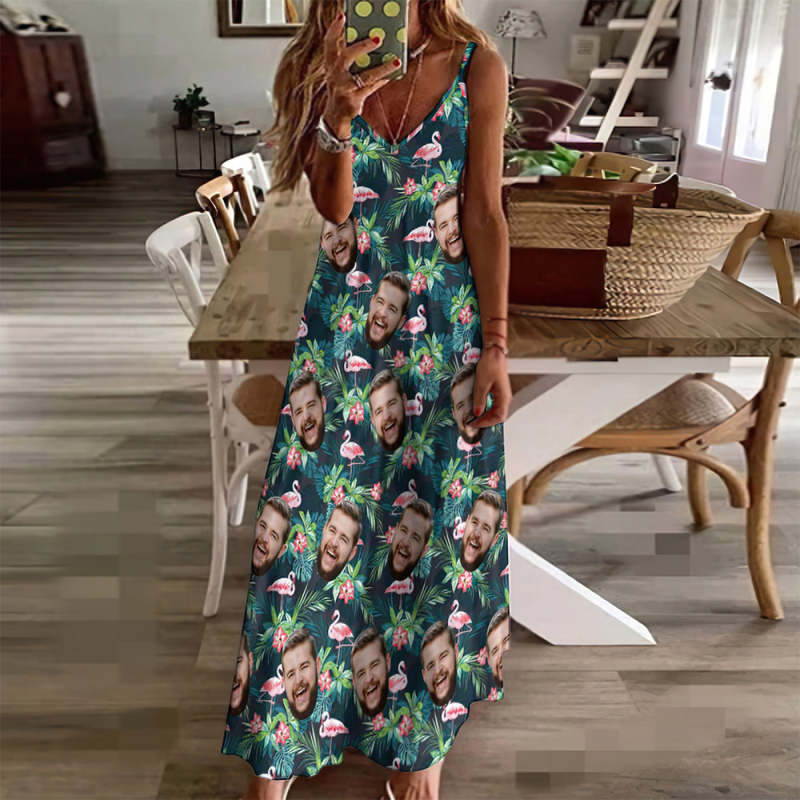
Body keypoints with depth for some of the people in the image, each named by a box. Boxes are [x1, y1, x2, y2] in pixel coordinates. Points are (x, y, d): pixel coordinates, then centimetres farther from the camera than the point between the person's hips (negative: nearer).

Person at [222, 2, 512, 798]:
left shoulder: (477, 67, 0)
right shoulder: (324, 68, 5)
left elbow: (485, 214, -3)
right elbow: (333, 206, -2)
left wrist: (495, 346, -7)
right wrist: (338, 114, -20)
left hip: (444, 328, -1)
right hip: (345, 319, 1)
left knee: (433, 523, 5)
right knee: (319, 519, 2)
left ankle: (418, 735, 26)